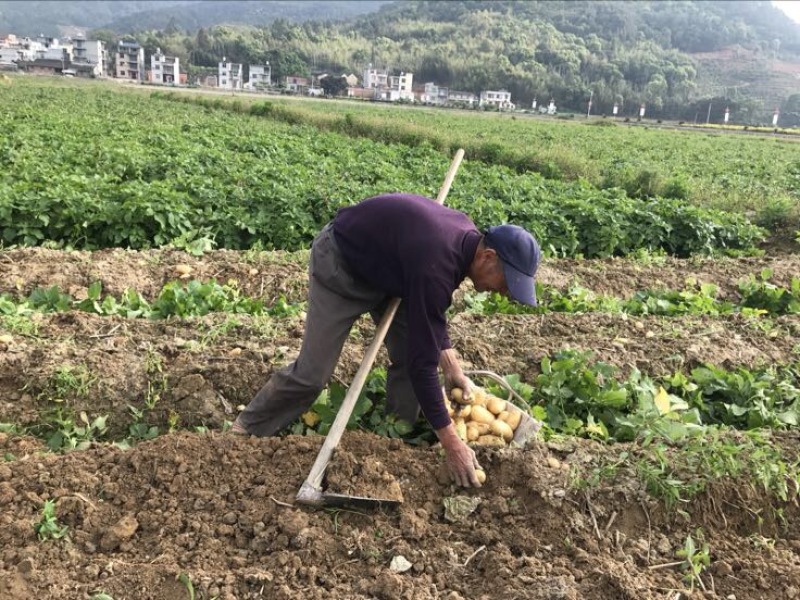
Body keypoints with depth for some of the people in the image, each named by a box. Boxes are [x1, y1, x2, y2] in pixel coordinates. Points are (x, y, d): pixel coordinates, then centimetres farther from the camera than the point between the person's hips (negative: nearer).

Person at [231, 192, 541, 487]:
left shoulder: (467, 238, -11)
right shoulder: (435, 264, -38)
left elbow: (430, 314, 5)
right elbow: (422, 362, -36)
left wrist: (451, 365, -6)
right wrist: (451, 443, -31)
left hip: (386, 267, 8)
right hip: (340, 263, -8)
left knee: (409, 355, 0)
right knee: (312, 374, -7)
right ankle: (246, 430, 15)